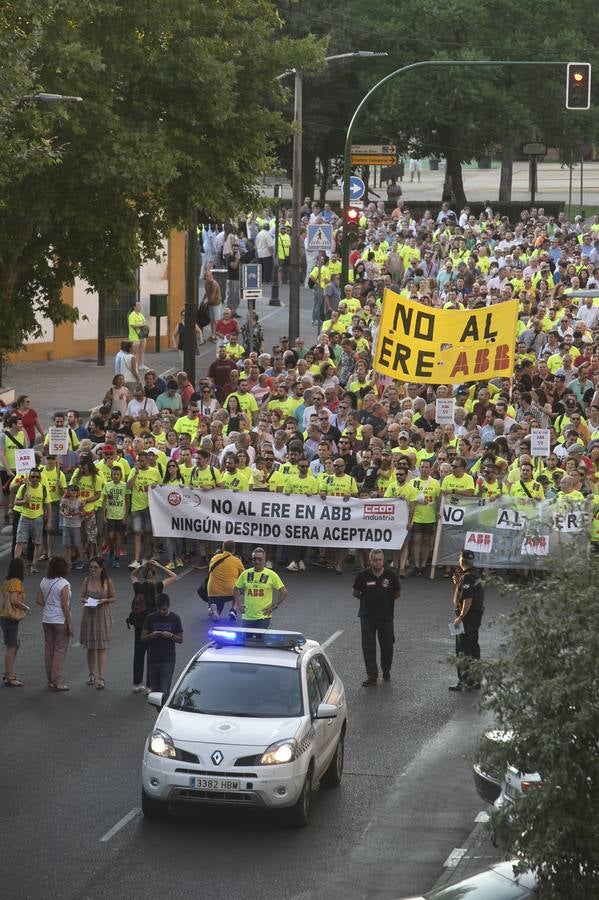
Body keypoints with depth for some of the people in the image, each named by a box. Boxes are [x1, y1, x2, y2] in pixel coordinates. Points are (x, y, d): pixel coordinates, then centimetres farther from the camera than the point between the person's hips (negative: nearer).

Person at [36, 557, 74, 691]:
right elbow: (65, 606, -17)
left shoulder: (44, 582, 4)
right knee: (60, 650, 0)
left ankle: (50, 680, 18)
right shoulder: (63, 584, -16)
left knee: (49, 649, 11)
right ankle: (56, 681, -1)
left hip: (47, 619, 7)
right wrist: (70, 624, -12)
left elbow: (39, 600, 8)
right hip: (60, 620, -7)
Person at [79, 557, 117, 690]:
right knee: (90, 647, 11)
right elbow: (82, 597, 8)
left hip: (102, 615, -3)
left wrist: (104, 600, -15)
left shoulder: (107, 582, -6)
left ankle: (101, 679, -6)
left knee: (101, 648, -6)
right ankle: (91, 675, 26)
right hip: (89, 615, 3)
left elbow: (114, 598, 4)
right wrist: (86, 600, -14)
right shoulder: (87, 581, 1)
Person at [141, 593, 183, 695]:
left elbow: (180, 639, 4)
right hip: (152, 659, 2)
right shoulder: (151, 618, 1)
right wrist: (152, 635, -17)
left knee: (164, 691, -12)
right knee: (155, 690, 11)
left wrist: (171, 636, -16)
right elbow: (143, 637, 4)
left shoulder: (175, 618, 0)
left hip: (168, 661, -2)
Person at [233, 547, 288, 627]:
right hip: (247, 617, 3)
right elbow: (236, 589, 18)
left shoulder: (271, 575, -4)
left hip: (263, 617, -3)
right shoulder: (246, 574, 5)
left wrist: (274, 606, -6)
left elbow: (283, 592, -1)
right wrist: (238, 603, 5)